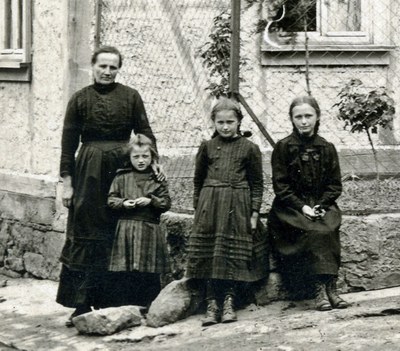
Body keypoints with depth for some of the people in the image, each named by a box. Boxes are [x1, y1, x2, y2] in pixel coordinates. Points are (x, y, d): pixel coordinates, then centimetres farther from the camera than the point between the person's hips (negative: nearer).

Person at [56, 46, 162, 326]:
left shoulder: (131, 97, 4)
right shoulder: (80, 99, 3)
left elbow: (145, 133, 5)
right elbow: (68, 143, 3)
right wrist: (67, 182, -1)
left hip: (122, 168, 1)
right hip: (89, 171, -1)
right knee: (85, 235, -1)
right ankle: (82, 304, 4)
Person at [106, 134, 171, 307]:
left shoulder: (158, 179, 7)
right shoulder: (122, 177, 7)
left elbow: (166, 202, 3)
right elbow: (111, 199, 6)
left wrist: (151, 201, -13)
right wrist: (123, 203, -12)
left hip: (150, 231, 0)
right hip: (126, 231, 0)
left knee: (151, 277, 1)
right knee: (126, 275, 0)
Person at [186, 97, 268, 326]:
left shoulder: (249, 148, 4)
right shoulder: (207, 147, 8)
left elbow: (257, 183, 5)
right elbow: (198, 180, 15)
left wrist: (255, 212, -1)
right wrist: (198, 208, 10)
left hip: (237, 206, -1)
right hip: (210, 206, 1)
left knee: (235, 254, -1)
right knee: (209, 254, -2)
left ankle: (229, 302, 6)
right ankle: (212, 304, 1)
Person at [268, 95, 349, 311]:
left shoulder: (327, 148, 9)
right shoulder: (283, 147, 1)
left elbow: (335, 185, 8)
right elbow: (280, 185, -3)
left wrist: (320, 206, -10)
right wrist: (302, 207, -15)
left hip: (322, 205, 2)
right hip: (290, 207, -2)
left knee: (329, 226, -30)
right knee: (315, 230, -31)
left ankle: (328, 288, -31)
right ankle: (322, 288, -29)